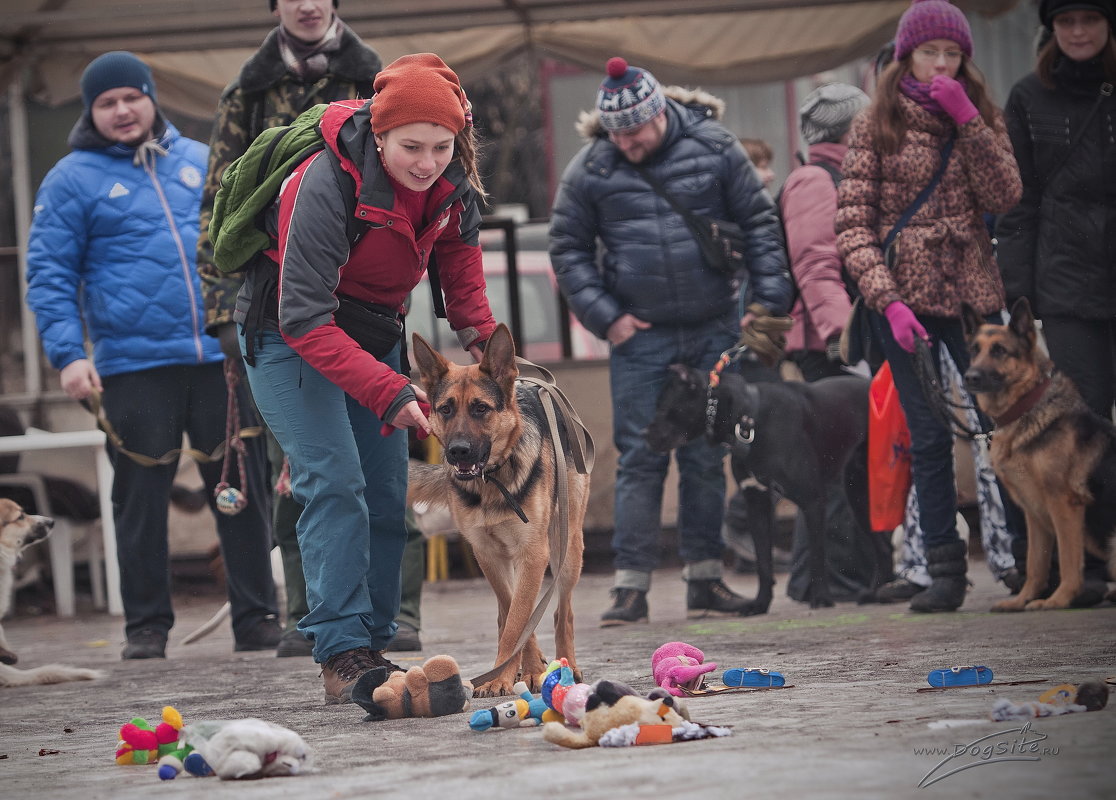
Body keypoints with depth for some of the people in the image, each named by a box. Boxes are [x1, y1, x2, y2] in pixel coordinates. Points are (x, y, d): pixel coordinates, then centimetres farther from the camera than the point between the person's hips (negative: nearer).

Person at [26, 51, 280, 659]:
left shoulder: (201, 163, 13)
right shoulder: (72, 180, 2)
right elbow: (49, 274, -1)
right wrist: (67, 354, -12)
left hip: (221, 357, 3)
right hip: (133, 365, -3)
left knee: (243, 490, 3)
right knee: (141, 497, 1)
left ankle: (257, 619, 10)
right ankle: (146, 626, 9)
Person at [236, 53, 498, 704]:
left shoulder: (450, 180, -14)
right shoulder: (326, 187, -34)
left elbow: (460, 256, 8)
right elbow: (304, 321, -35)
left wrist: (483, 338, -3)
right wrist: (387, 389, -42)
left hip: (373, 330, 7)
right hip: (289, 333, -7)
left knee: (387, 494, 4)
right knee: (333, 482, -19)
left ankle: (375, 647, 11)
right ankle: (342, 655, -21)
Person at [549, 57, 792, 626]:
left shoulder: (712, 147, -3)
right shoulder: (590, 168, -3)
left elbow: (759, 224, 4)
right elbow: (567, 248, 5)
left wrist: (768, 298, -3)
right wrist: (604, 316, -3)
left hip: (715, 330, 1)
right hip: (640, 337, -1)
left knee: (706, 457, 7)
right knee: (640, 458, -2)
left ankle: (704, 577, 14)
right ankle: (631, 585, -1)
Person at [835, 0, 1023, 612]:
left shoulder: (982, 119, 10)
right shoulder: (877, 126, 3)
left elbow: (1003, 198, -6)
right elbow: (852, 223, -3)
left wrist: (967, 120, -12)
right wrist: (887, 300, -14)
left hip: (972, 293, 2)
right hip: (903, 297, -1)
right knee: (929, 436, -2)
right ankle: (944, 571, 2)